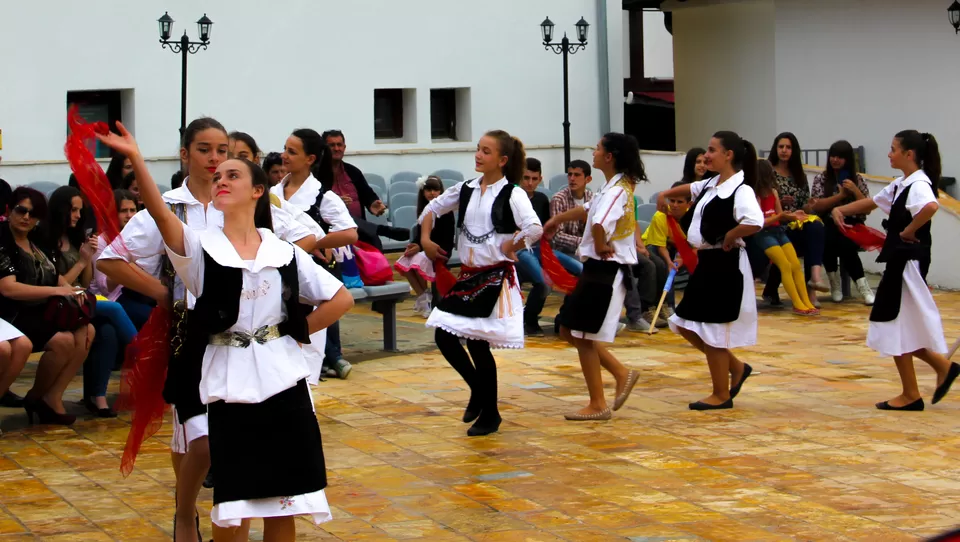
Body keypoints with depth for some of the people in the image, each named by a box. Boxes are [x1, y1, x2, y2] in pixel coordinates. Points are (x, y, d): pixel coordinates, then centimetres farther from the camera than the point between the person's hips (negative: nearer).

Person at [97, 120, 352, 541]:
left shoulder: (285, 253, 5)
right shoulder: (200, 247, -1)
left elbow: (341, 299, 10)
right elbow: (161, 214, -20)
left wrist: (296, 331, 1)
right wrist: (136, 160, -33)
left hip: (282, 383, 1)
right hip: (228, 384, -1)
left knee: (281, 505, 6)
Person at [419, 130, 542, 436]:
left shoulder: (512, 194, -11)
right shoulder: (466, 190, 7)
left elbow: (534, 229, -26)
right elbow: (433, 208, 21)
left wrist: (510, 247, -14)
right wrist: (425, 239, 10)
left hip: (496, 278, -6)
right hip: (468, 275, 6)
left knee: (478, 344, -5)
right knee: (444, 336, 3)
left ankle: (490, 414, 14)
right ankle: (480, 391, 27)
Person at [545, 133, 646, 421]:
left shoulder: (617, 190, -19)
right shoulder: (614, 187, 13)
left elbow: (599, 224, -37)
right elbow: (588, 211, 31)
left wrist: (601, 248, -20)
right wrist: (557, 219, 39)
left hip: (605, 271, -10)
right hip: (598, 269, 10)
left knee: (583, 336, -1)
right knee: (569, 331, 14)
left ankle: (598, 405, 10)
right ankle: (622, 374, 20)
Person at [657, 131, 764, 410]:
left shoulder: (740, 190, -18)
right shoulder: (710, 185, 10)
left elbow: (754, 223, -36)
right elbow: (692, 189, 35)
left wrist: (729, 238, -22)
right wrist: (666, 194, 29)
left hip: (725, 266, -10)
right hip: (706, 262, 10)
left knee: (712, 329, -1)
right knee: (686, 325, 12)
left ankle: (721, 395, 15)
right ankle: (736, 367, 26)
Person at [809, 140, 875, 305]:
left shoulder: (857, 179, 7)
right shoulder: (821, 178, 6)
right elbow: (815, 206, -5)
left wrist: (855, 191, -13)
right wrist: (840, 195, -11)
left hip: (852, 226, 0)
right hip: (829, 226, 0)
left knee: (845, 244, -34)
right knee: (828, 241, -34)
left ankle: (862, 286, -24)